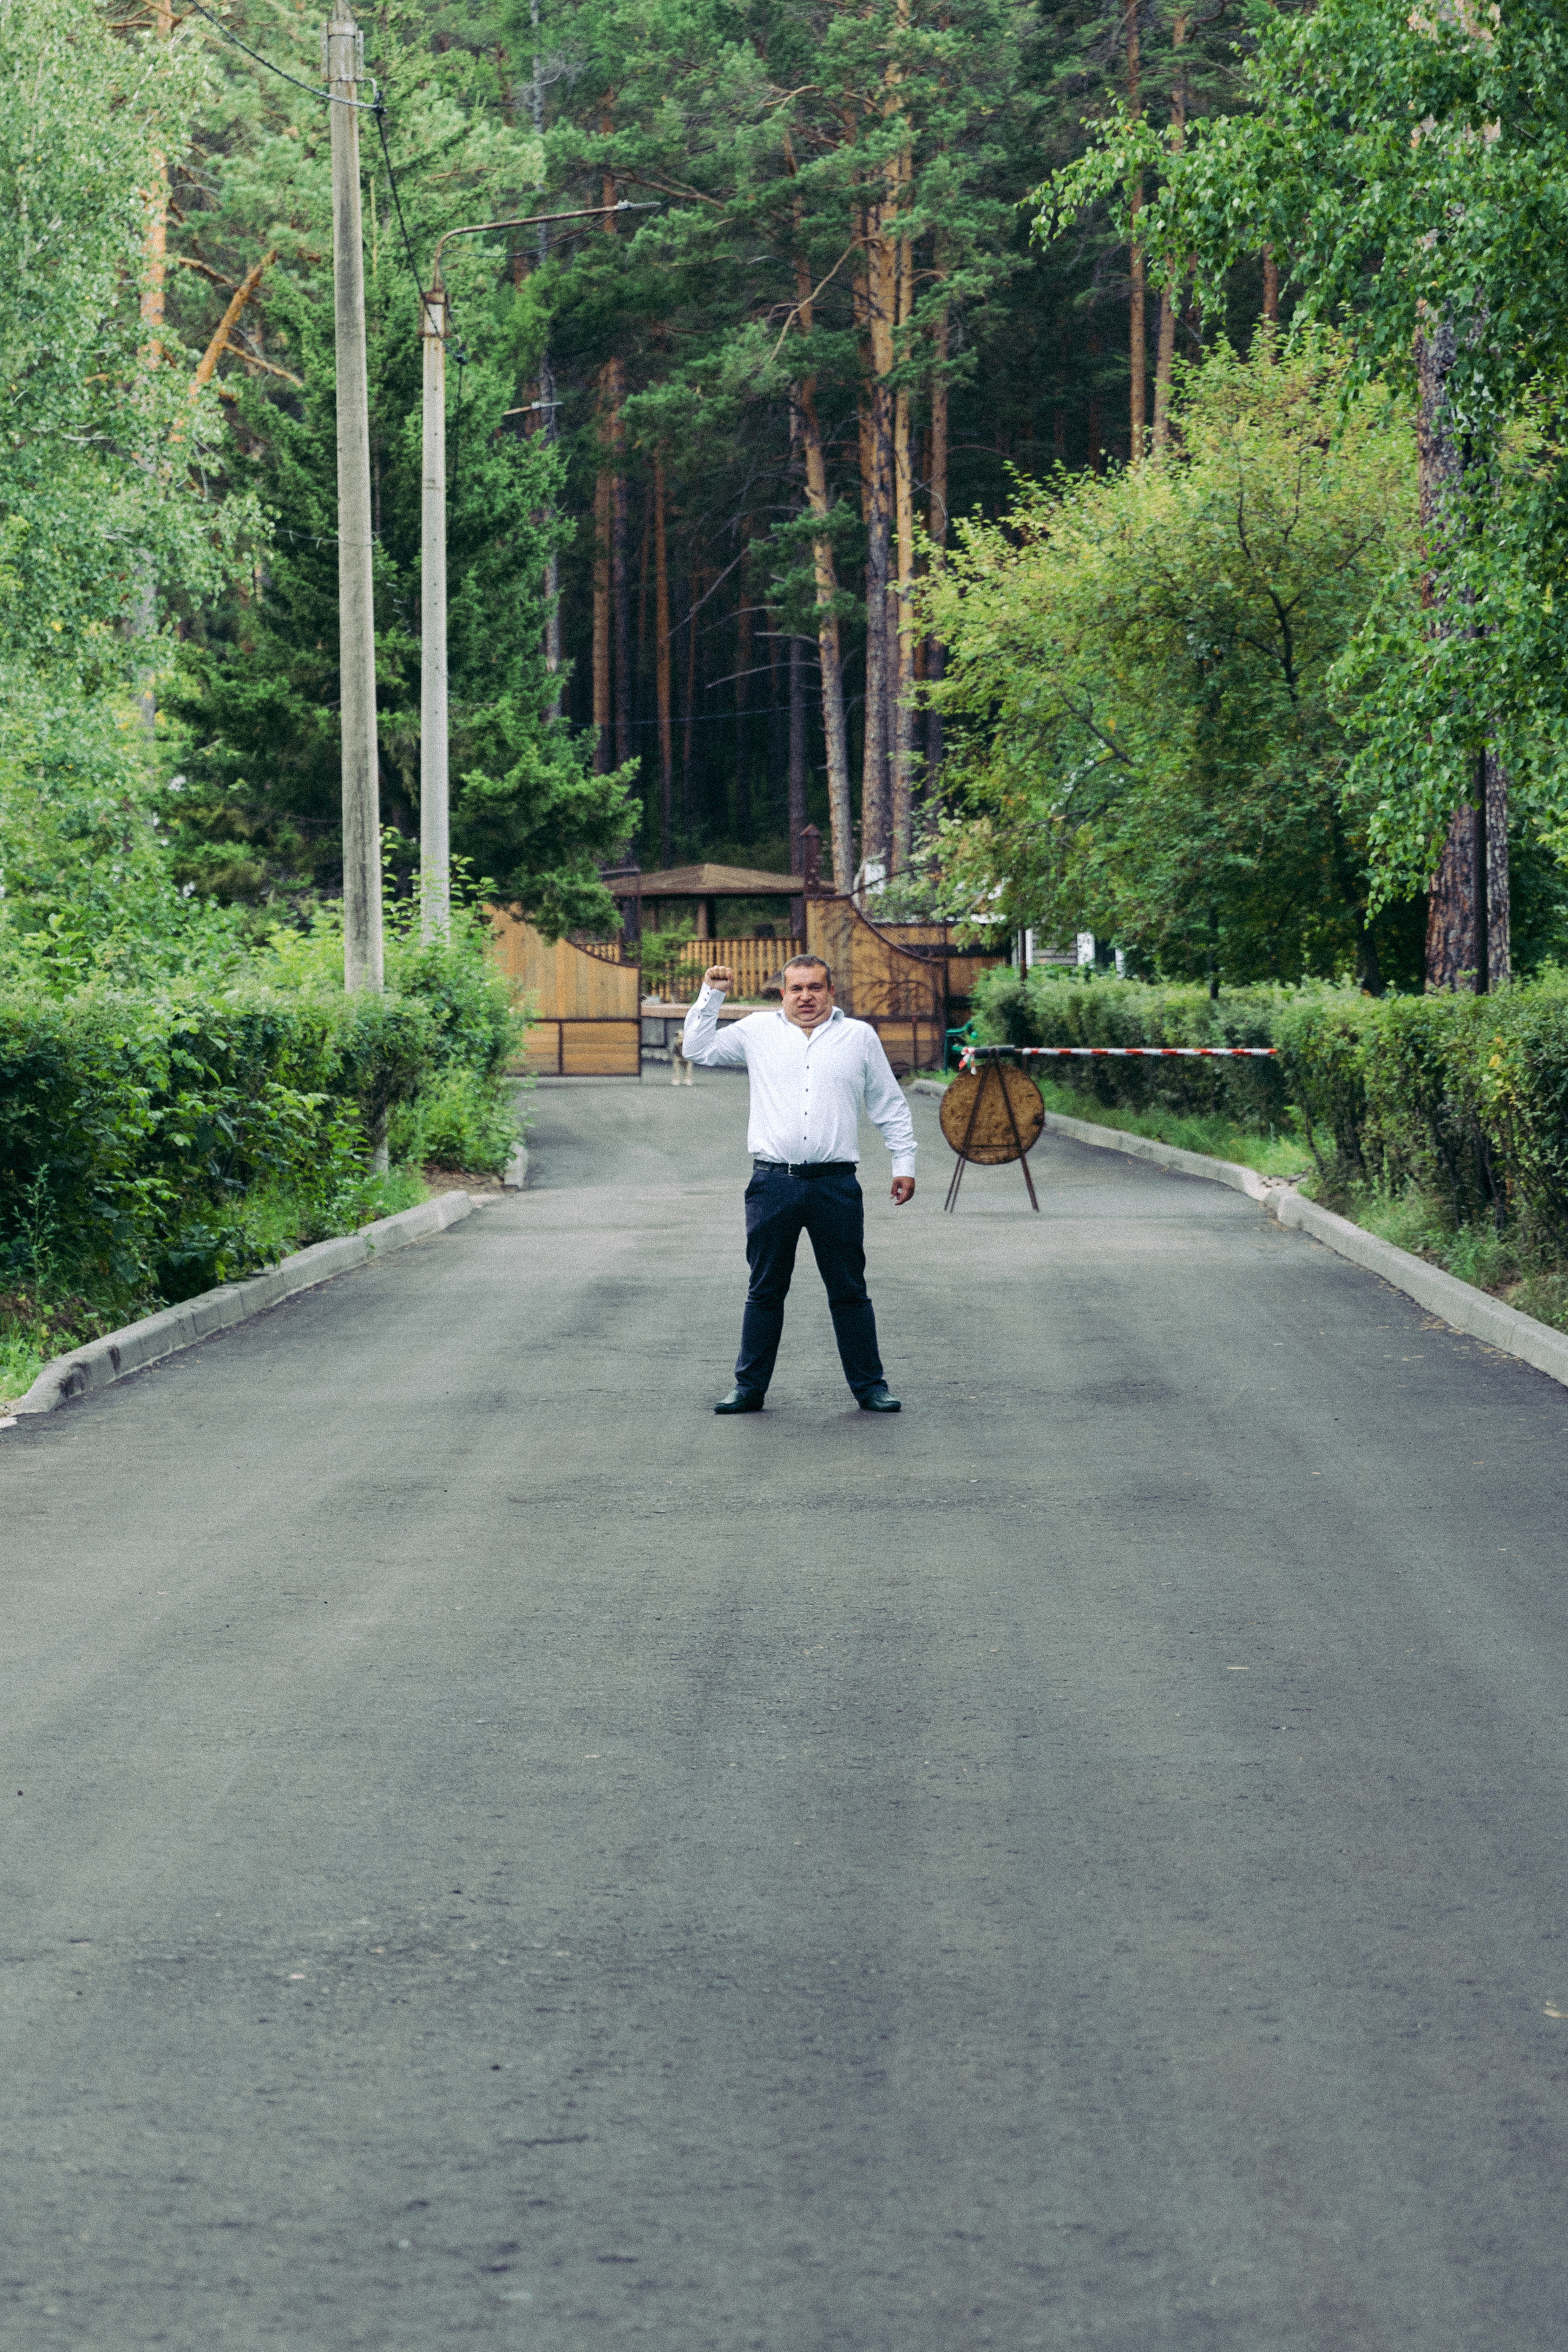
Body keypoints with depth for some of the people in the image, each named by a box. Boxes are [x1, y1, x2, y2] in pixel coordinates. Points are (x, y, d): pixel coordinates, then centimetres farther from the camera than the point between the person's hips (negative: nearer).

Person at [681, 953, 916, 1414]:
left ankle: (870, 1386, 10)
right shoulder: (757, 1032, 11)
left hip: (835, 1185, 0)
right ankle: (749, 1388, 13)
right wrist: (711, 995, 9)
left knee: (849, 1291, 4)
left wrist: (904, 1163, 10)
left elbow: (891, 1107, 15)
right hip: (773, 1183, 1)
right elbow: (698, 1049, 16)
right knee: (765, 1292, 6)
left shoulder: (859, 1036, 10)